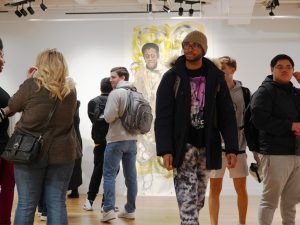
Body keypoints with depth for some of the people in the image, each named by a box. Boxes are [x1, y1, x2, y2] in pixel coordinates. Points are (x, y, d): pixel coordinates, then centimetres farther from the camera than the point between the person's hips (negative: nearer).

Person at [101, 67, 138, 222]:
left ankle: (109, 210, -9)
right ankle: (130, 210, 13)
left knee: (109, 174, -2)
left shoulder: (116, 93, -11)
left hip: (116, 139, -6)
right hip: (132, 139, 6)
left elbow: (108, 117, -14)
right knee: (131, 175, 9)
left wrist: (113, 116, 6)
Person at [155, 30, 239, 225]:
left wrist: (232, 148, -3)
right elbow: (163, 117, -5)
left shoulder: (216, 77, 5)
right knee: (188, 200, -10)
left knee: (198, 200, 12)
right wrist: (165, 150, -14)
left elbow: (227, 116, 5)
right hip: (183, 146, -3)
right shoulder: (172, 77, -1)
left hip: (207, 147, 3)